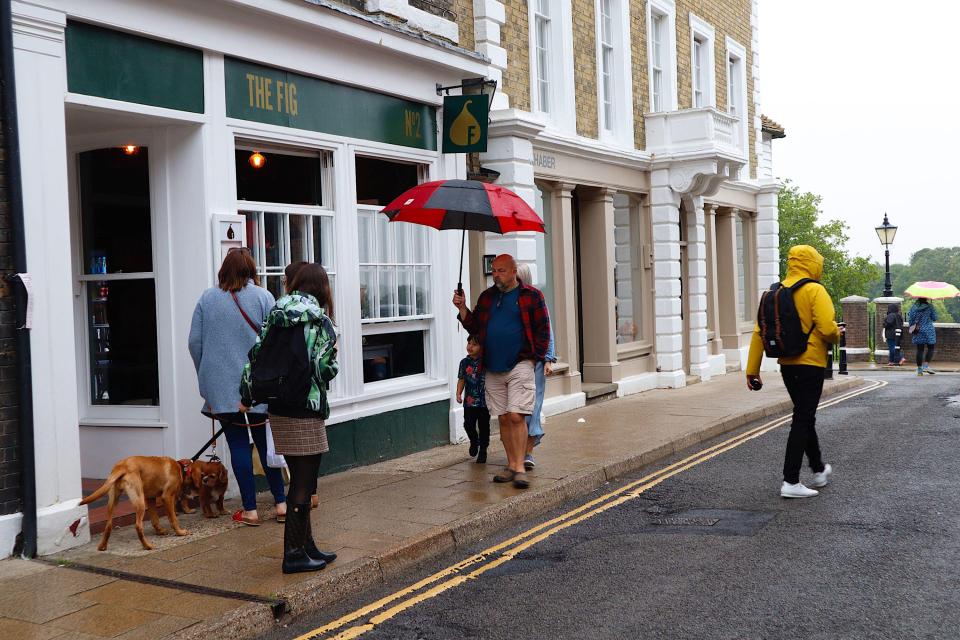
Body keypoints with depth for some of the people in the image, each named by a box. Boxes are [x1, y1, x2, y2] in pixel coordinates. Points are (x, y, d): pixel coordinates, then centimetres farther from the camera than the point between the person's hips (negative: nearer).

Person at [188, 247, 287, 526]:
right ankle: (281, 503, 13)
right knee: (265, 442, 10)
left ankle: (250, 509, 7)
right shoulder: (262, 296, -4)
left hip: (221, 387, 1)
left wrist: (206, 376, 17)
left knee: (238, 445, 5)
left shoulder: (207, 298, 2)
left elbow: (194, 342, 4)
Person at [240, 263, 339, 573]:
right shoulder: (320, 322, -9)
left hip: (278, 410, 6)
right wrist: (333, 363, 8)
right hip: (306, 411, -6)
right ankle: (294, 554, 7)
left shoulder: (274, 315, 7)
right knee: (303, 484, 2)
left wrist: (246, 396, 12)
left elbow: (256, 354, 5)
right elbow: (324, 369, -15)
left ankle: (306, 546, 24)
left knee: (299, 480, 16)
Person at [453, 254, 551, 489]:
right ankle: (511, 466, 15)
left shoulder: (531, 296, 1)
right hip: (493, 368, 5)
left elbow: (543, 329, 0)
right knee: (503, 418, 7)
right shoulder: (486, 297, 15)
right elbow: (474, 327, 16)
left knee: (516, 416, -12)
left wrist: (536, 357, -5)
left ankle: (520, 468, -9)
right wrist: (462, 308, 2)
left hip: (519, 365, -5)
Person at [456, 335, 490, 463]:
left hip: (484, 401, -2)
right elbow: (461, 379, 10)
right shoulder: (465, 362, 3)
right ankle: (474, 442, 26)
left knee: (484, 425, 6)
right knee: (468, 424, -4)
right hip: (469, 401, 2)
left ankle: (483, 450, 22)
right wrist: (458, 394, 1)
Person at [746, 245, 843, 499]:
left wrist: (752, 369, 7)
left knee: (805, 417, 21)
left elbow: (759, 333, 5)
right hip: (810, 364, -7)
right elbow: (828, 328, -22)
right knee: (802, 421, -3)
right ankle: (791, 482, -4)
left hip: (786, 364, 7)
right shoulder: (814, 290, -12)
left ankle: (819, 470, 36)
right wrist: (836, 336, 2)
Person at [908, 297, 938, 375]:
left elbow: (910, 318, 3)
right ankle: (926, 366, -7)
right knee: (930, 348, 7)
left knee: (919, 349, 6)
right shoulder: (929, 306, -7)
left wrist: (912, 327, 14)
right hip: (928, 331, -3)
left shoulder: (914, 307, 2)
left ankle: (919, 369, 6)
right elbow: (934, 318, -2)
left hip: (917, 331, 3)